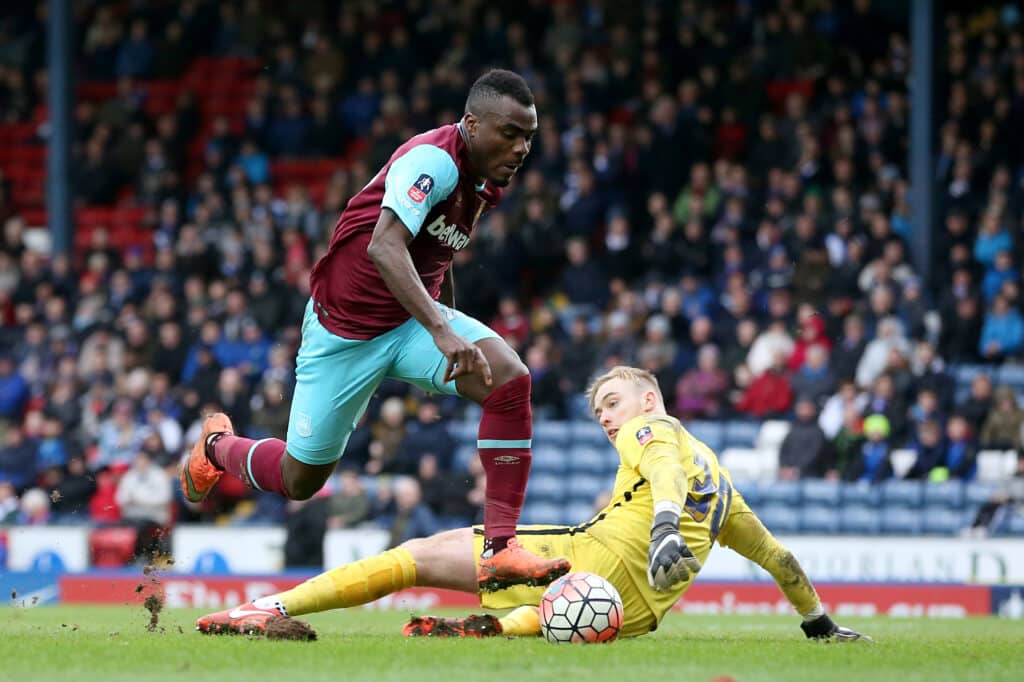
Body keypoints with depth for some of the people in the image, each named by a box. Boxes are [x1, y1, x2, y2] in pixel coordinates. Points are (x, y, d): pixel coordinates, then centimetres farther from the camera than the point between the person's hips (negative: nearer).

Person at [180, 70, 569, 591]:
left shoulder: (488, 181, 2)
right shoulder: (434, 158, -25)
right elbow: (384, 246, -39)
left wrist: (452, 333, 26)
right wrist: (441, 331, -48)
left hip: (416, 319, 7)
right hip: (344, 328, -7)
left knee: (510, 380, -23)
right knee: (298, 480, 7)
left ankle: (499, 548, -23)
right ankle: (217, 444, 43)